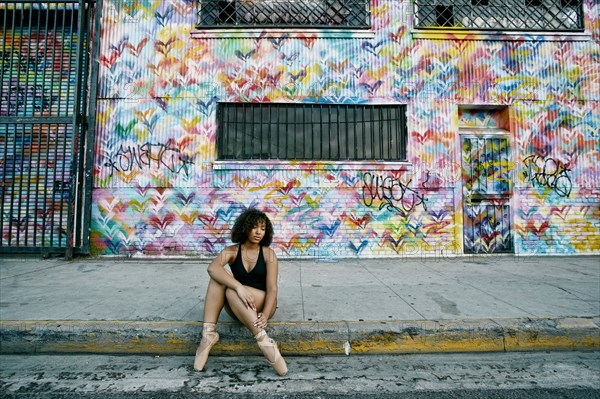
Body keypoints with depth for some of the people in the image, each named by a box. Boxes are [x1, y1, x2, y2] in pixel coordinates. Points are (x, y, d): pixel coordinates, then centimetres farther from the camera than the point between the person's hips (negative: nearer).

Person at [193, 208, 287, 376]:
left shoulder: (268, 254, -8)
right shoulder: (232, 251, -4)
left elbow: (272, 289, -16)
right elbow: (212, 268, -27)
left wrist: (265, 315, -35)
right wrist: (239, 287, -42)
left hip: (262, 303, -2)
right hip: (239, 308, 2)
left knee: (231, 291, -32)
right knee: (219, 278, -24)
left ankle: (263, 341, -36)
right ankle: (208, 334, -31)